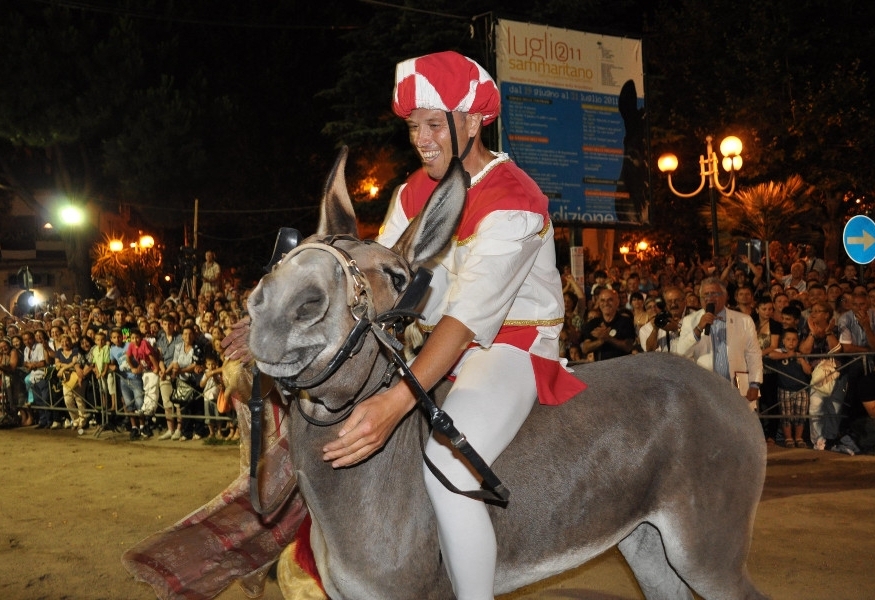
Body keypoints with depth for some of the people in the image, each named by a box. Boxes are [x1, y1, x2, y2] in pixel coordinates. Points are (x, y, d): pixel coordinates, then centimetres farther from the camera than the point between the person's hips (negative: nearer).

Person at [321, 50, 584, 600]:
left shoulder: (512, 203, -21)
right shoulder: (415, 193, 5)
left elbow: (470, 313, -33)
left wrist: (398, 401, -45)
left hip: (513, 346, -8)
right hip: (439, 344, 9)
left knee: (446, 465, -33)